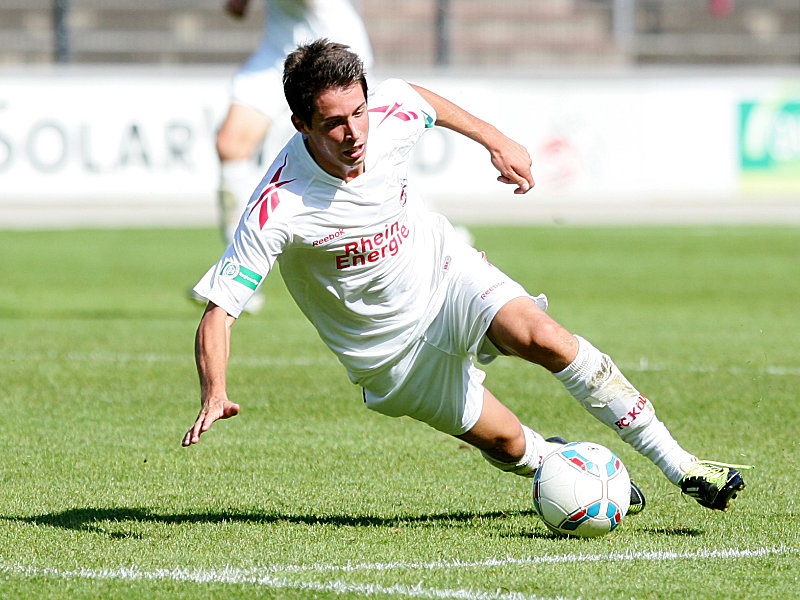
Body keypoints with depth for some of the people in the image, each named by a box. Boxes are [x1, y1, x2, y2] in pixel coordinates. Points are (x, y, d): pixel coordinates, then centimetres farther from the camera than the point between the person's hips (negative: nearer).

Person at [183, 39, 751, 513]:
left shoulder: (390, 114, -20)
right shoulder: (278, 208, -32)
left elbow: (424, 101, 8)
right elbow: (219, 311, -31)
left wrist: (494, 140, 16)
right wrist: (214, 396, -46)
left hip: (447, 273, 2)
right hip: (391, 352, -2)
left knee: (543, 337, -25)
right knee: (507, 444, -1)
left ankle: (678, 463, -19)